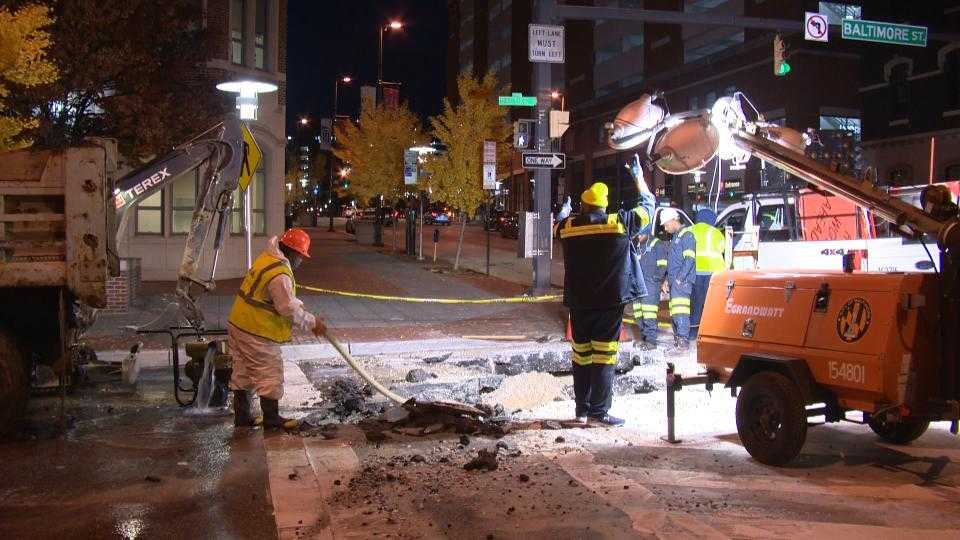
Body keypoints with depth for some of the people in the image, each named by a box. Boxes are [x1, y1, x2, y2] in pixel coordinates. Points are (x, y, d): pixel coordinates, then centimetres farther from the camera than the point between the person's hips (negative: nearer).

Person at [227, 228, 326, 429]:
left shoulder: (266, 259, 8)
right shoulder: (280, 275, -24)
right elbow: (289, 309, -20)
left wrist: (303, 309, 12)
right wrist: (313, 322, -8)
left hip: (238, 324, 10)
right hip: (258, 333, -10)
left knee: (243, 371, 16)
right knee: (269, 374, 1)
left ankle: (242, 415, 26)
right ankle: (271, 418, 11)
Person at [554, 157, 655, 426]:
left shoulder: (569, 226, -2)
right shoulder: (620, 222, -8)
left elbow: (556, 227, 24)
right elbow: (648, 204, 8)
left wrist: (564, 211, 45)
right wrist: (639, 176, 23)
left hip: (579, 303, 3)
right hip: (610, 302, -3)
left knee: (581, 355, 12)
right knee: (604, 356, -1)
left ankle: (582, 409, 18)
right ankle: (599, 411, -1)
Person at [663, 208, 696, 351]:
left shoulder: (686, 234, -5)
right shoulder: (674, 237, 23)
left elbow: (689, 259, -14)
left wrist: (680, 278, -18)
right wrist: (667, 280, 21)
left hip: (683, 280, -9)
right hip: (674, 280, 9)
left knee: (680, 308, -18)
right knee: (674, 311, 7)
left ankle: (684, 338, -22)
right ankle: (677, 339, 10)